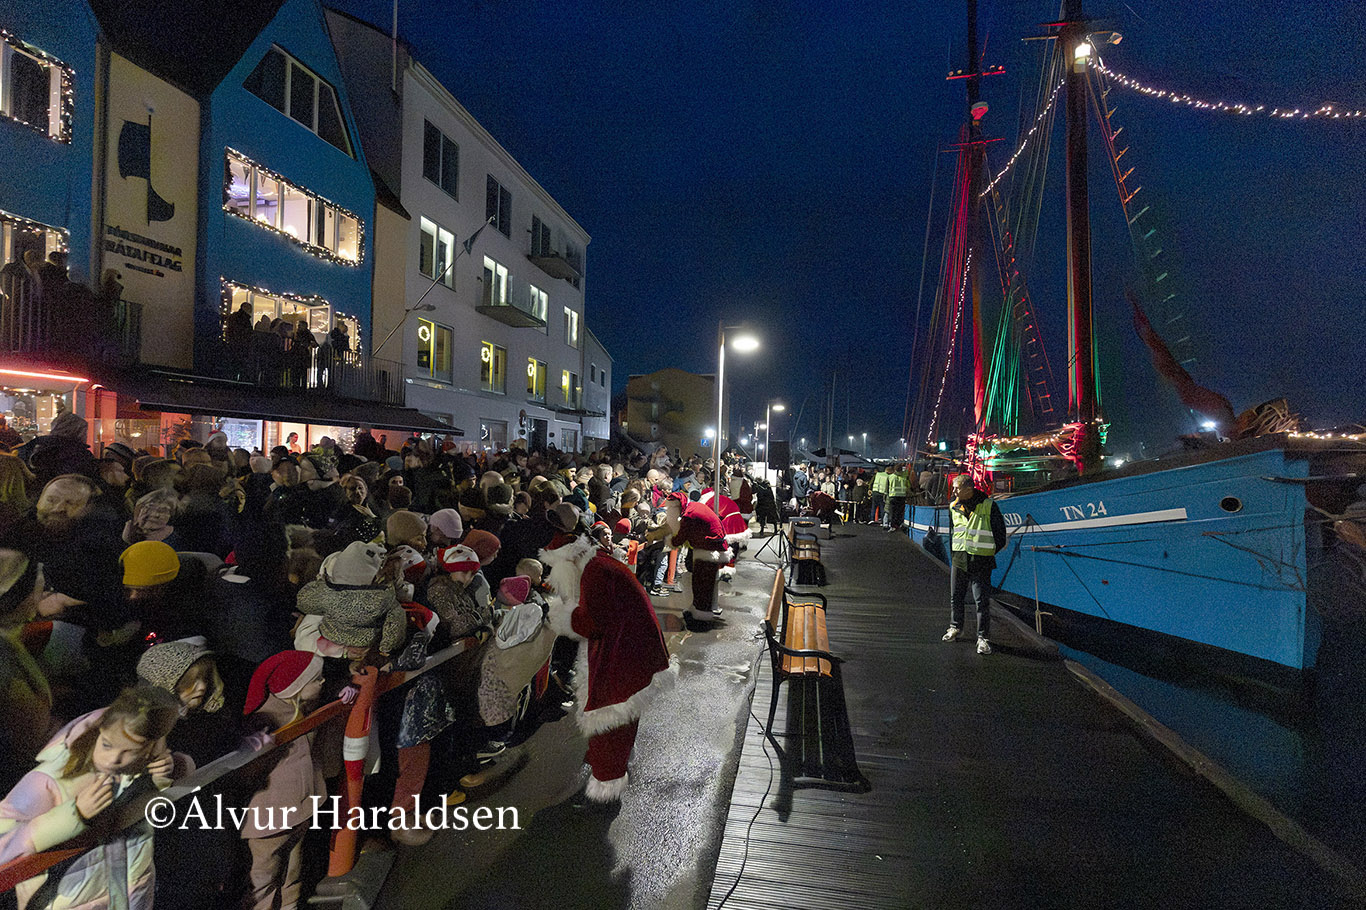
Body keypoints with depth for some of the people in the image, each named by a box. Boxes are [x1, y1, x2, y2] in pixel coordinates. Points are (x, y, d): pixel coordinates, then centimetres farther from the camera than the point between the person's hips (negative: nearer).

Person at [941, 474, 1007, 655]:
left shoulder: (989, 506, -9)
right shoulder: (954, 507, 5)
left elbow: (1000, 533, -1)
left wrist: (988, 553, -1)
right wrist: (955, 551, 13)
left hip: (981, 561, -5)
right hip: (959, 559, 5)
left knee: (982, 601, -5)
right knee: (955, 597, 13)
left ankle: (983, 638, 6)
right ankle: (955, 628, 32)